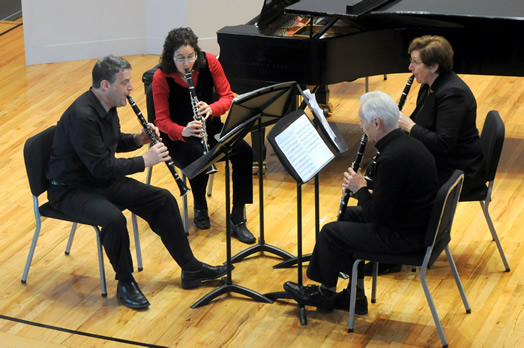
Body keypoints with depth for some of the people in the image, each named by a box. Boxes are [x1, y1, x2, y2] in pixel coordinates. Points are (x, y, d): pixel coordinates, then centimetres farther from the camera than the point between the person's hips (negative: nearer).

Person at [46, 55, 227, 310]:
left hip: (103, 179, 9)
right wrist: (144, 161, -24)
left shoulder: (107, 106, 1)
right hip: (71, 189, -9)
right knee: (114, 219, -36)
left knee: (163, 200, 1)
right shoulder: (81, 116, -28)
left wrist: (137, 139, -1)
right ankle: (125, 284, -12)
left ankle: (191, 269, 11)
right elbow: (101, 166, -29)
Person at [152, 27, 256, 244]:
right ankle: (200, 209, -3)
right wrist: (183, 131, -37)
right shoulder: (161, 77, -17)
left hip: (210, 126, 3)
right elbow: (162, 120, -16)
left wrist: (212, 108, -28)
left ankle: (237, 219, -15)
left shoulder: (209, 62, -11)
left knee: (244, 152, -24)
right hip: (178, 134, -3)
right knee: (199, 159, -35)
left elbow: (227, 97, -5)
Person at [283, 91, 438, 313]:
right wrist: (366, 191, 6)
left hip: (403, 236, -10)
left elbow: (378, 215, -23)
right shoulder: (407, 143, 4)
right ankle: (355, 296, 26)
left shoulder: (391, 158, -27)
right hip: (416, 222, 10)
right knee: (349, 215, 24)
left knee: (331, 232, 2)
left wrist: (360, 189, -8)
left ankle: (327, 293, 27)